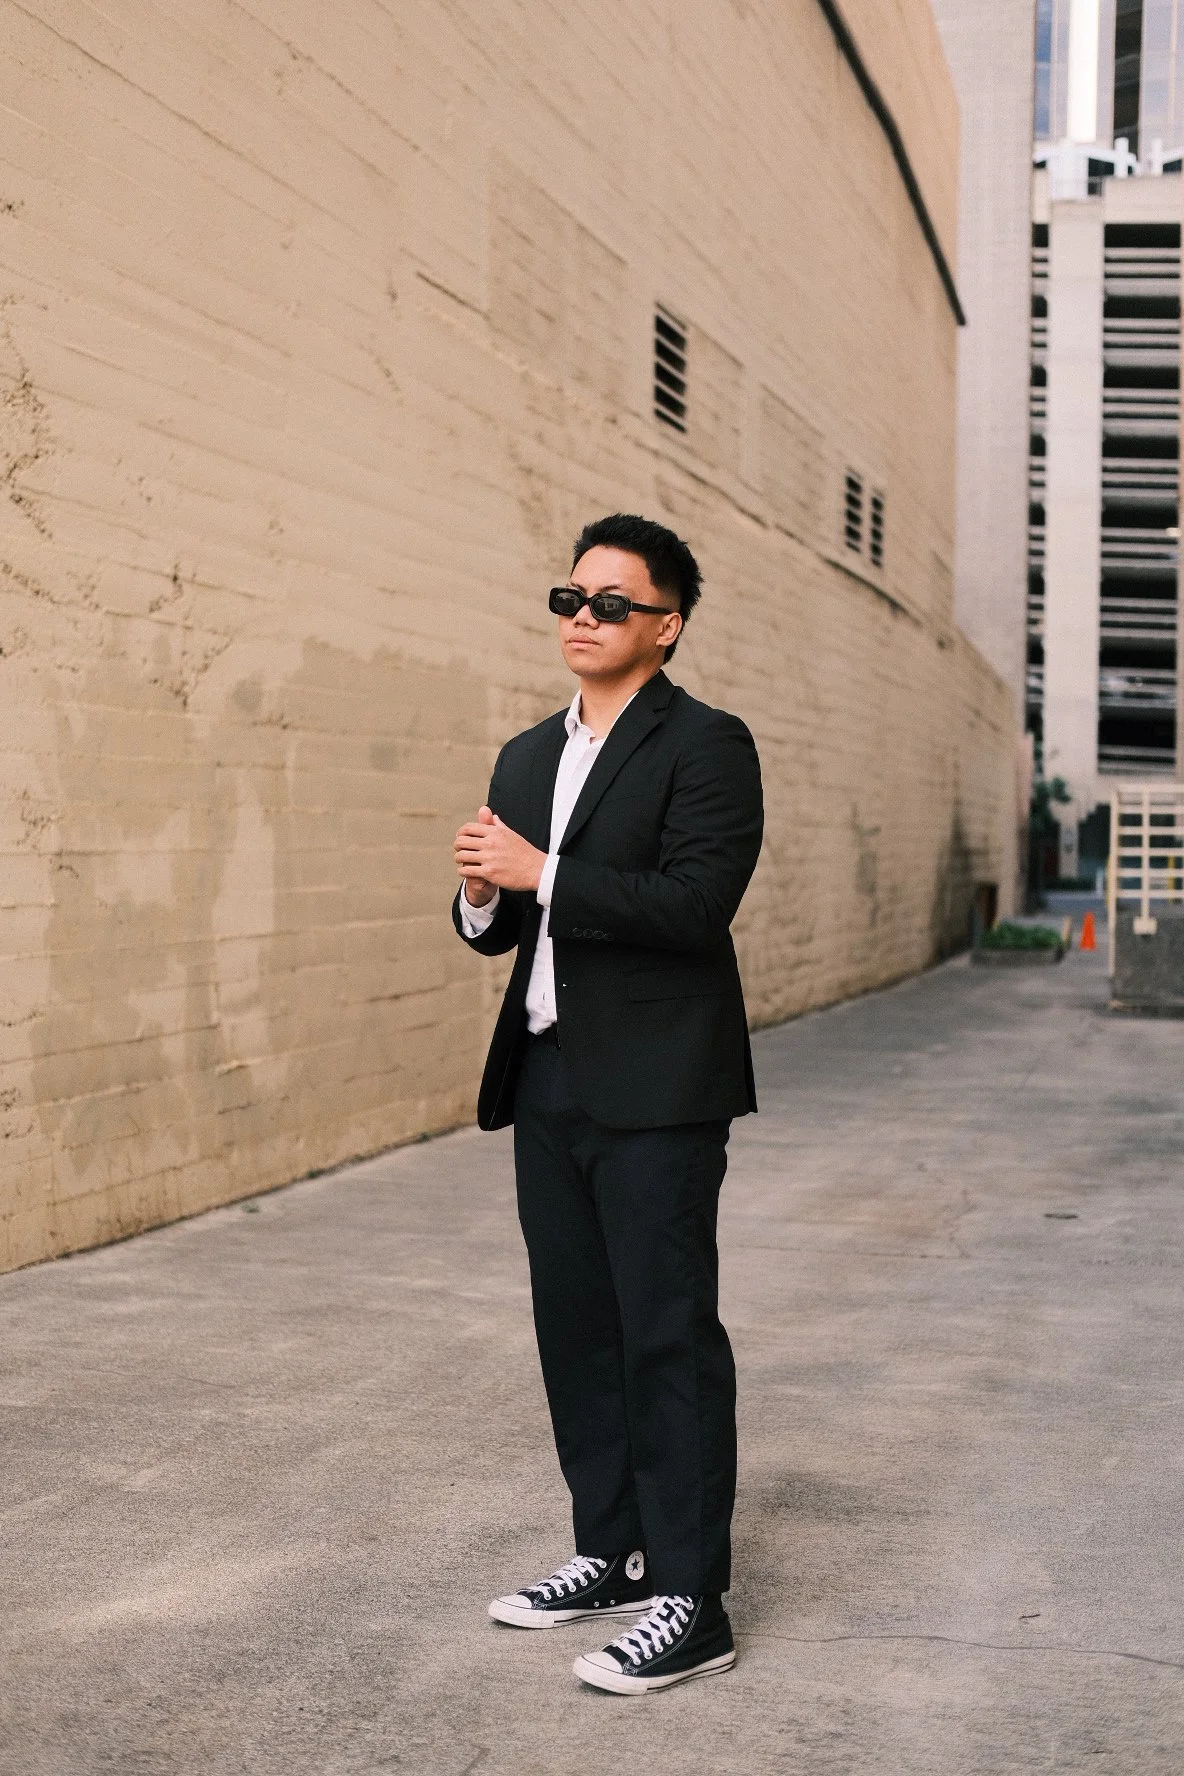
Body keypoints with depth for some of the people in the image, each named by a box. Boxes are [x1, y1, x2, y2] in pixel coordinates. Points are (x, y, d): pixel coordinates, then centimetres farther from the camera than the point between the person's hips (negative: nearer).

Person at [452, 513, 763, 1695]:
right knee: (576, 1328, 14)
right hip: (549, 1085, 8)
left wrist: (539, 873, -19)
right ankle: (614, 1553, 27)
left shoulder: (705, 746, -8)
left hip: (655, 1094, -8)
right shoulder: (527, 758, 15)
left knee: (668, 1334, -4)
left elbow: (695, 902, -20)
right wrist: (483, 895, -5)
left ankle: (690, 1603, 3)